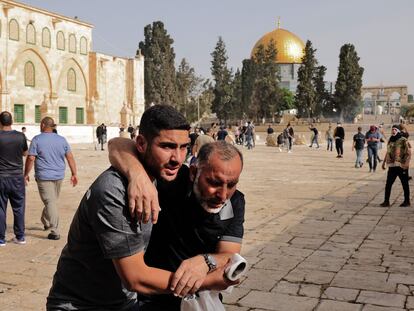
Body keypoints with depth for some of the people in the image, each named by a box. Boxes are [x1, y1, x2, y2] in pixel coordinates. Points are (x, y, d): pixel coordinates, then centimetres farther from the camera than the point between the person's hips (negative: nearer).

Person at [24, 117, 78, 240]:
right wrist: (74, 174, 8)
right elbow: (70, 157, 4)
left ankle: (55, 232, -10)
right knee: (52, 200, 21)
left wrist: (26, 174, -1)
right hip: (59, 176, 5)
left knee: (50, 202, -6)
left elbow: (30, 158, -11)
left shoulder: (37, 139, -6)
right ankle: (45, 222, 38)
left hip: (44, 176, -5)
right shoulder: (62, 140, 6)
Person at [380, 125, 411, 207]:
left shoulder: (404, 140, -6)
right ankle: (386, 201, 6)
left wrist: (407, 163, -22)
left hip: (401, 166, -6)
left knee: (405, 184, 6)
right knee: (388, 184, 1)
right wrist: (384, 162, 20)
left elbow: (409, 153, -11)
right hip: (392, 166, 6)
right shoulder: (390, 140, 14)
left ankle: (407, 201, 17)